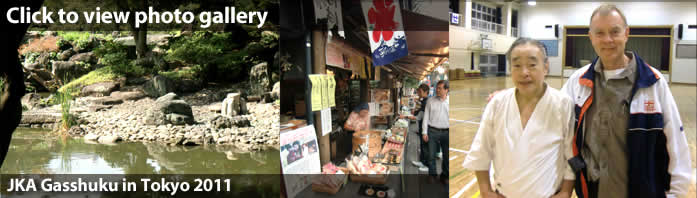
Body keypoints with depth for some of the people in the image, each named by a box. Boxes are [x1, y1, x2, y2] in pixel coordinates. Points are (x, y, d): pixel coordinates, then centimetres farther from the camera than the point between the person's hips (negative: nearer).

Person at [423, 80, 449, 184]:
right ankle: (432, 175, 20)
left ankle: (445, 176, 25)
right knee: (431, 155, 5)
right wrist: (424, 132, -2)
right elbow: (426, 117, 3)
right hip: (433, 131, -1)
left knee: (447, 156, 9)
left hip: (446, 132, 1)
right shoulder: (430, 101, 1)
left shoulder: (449, 102, 1)